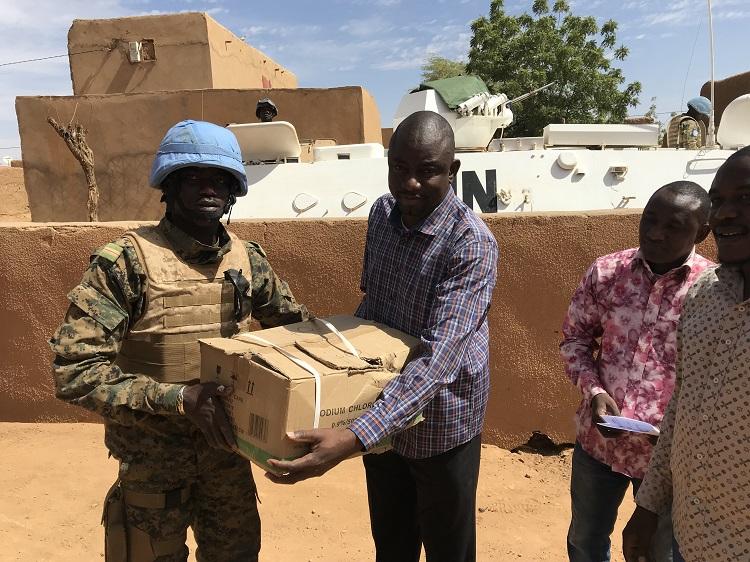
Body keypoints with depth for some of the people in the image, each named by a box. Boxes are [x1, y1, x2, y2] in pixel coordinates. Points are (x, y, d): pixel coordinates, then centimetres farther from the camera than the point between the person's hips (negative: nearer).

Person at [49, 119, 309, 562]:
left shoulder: (247, 259, -3)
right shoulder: (127, 261, -19)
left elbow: (291, 320, 12)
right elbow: (75, 369, -22)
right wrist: (178, 398, -29)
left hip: (227, 443, 5)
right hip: (153, 454, -4)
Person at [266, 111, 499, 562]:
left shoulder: (472, 245, -26)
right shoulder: (382, 213, -5)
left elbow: (438, 360, -34)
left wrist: (353, 437, -42)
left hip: (440, 428, -5)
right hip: (380, 418, 5)